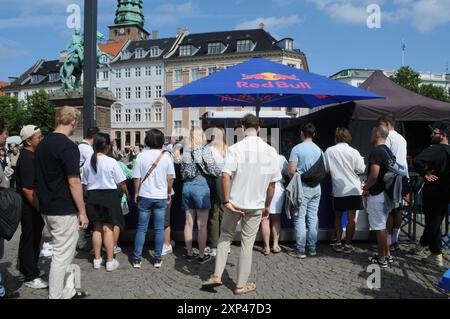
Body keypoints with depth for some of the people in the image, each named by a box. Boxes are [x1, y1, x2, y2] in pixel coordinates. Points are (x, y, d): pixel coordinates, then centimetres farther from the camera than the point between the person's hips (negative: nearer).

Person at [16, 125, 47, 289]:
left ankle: (26, 269, 36)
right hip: (31, 208, -10)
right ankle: (31, 277, 11)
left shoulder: (29, 155, 11)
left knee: (29, 239, 21)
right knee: (31, 240, 0)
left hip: (30, 207, 10)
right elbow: (27, 189, -26)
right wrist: (39, 208, -21)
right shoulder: (28, 158, -21)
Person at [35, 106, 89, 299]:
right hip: (64, 210, -9)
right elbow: (74, 182, -20)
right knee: (62, 255, 2)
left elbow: (42, 177, 15)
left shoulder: (43, 143, 9)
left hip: (47, 208, 9)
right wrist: (83, 212, -14)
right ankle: (56, 295, 13)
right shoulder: (68, 146, -18)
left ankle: (68, 291, 31)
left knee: (64, 252, 20)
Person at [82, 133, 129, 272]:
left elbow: (85, 184, 6)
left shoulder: (87, 163, -1)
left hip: (93, 197, 4)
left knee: (97, 228, 16)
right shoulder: (111, 162, -14)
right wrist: (127, 193, 10)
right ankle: (110, 261, 11)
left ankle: (97, 259, 25)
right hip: (109, 195, -4)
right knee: (108, 228, 3)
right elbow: (121, 182, -8)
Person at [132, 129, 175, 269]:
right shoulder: (166, 156, -4)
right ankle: (157, 259, 15)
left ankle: (137, 259, 13)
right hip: (161, 197, 0)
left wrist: (136, 193, 10)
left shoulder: (141, 156, -6)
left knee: (141, 228, 8)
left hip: (144, 196, 0)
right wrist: (169, 193, 12)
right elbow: (170, 178, -2)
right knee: (159, 229, 8)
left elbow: (137, 178, -4)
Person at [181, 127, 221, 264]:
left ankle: (189, 253, 22)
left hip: (187, 186, 6)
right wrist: (222, 172, 9)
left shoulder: (186, 152, 8)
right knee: (202, 224, 2)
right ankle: (201, 255, 9)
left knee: (189, 222, 12)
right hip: (200, 185, -5)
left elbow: (182, 172, 13)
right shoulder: (205, 150, -7)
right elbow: (213, 170, -10)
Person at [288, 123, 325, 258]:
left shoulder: (297, 148, -10)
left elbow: (291, 171, -16)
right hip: (316, 187, 6)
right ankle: (312, 248, 19)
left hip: (302, 187, -6)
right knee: (313, 218, 11)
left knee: (300, 218, 0)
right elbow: (323, 170, 12)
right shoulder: (319, 150, 8)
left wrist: (294, 180, 4)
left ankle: (300, 250, 3)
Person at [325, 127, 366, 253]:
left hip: (338, 190, 1)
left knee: (338, 216, 15)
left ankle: (338, 243, 18)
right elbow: (361, 170, -5)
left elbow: (325, 168, 2)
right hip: (353, 189, -1)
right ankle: (348, 244, 11)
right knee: (351, 218, 6)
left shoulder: (329, 151, -6)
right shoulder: (353, 152, -8)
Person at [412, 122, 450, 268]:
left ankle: (437, 255, 17)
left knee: (433, 222, 5)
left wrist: (425, 173, -16)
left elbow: (417, 161, -31)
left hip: (433, 192, -7)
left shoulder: (434, 149, -16)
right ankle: (423, 244, 29)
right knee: (436, 221, 16)